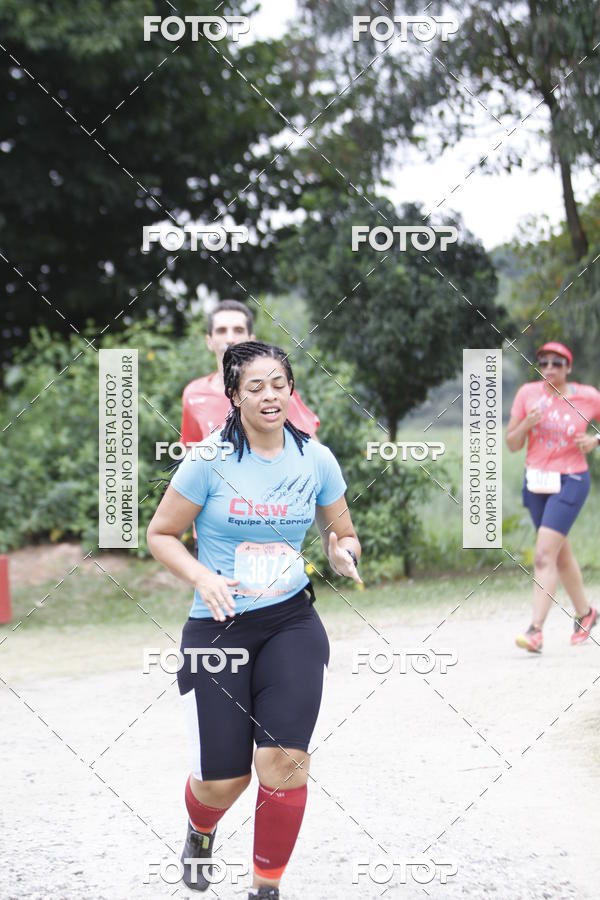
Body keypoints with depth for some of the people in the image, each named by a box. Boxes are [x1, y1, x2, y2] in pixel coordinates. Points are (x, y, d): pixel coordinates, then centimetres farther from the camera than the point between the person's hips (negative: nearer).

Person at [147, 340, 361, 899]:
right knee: (222, 783, 0)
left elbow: (341, 534, 14)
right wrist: (202, 577, -17)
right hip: (217, 628, -1)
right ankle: (201, 831, 40)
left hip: (291, 622, 1)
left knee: (284, 760, -18)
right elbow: (160, 534, 0)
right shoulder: (210, 460, -8)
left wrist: (344, 553, -9)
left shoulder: (315, 459, 0)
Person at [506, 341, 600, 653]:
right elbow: (512, 444, 1)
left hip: (571, 481, -4)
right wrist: (526, 423, -18)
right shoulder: (528, 393, -2)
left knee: (544, 555, -15)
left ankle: (536, 630, -17)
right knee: (561, 554, 16)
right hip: (536, 482, 4)